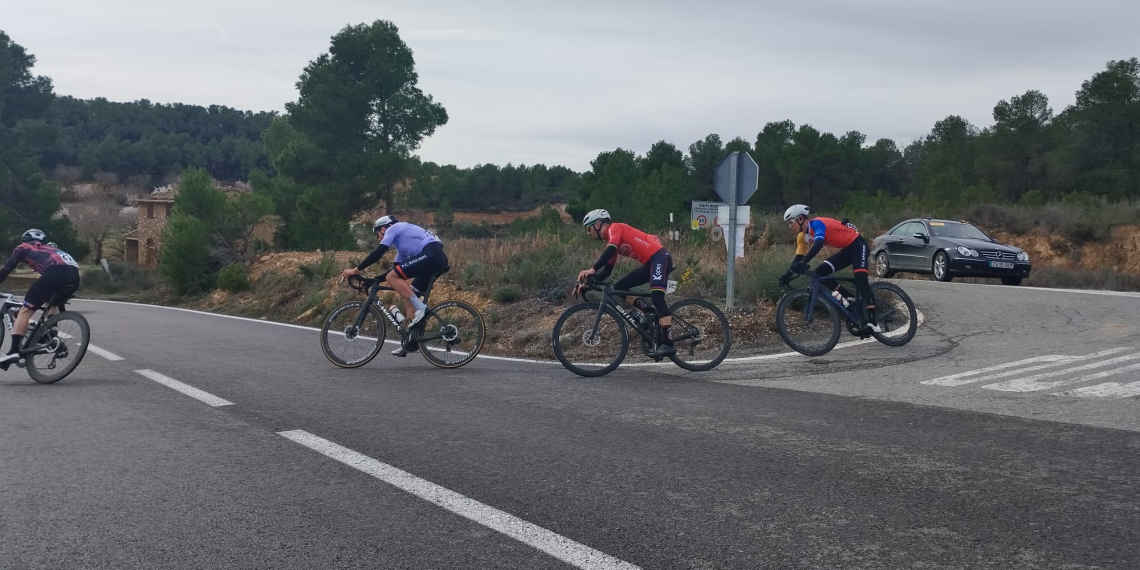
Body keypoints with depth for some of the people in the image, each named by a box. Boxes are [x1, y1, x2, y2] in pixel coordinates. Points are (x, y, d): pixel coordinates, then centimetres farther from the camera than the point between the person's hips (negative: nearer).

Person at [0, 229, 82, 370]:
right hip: (74, 275, 6)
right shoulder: (50, 249, 43)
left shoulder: (22, 248, 27)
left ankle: (14, 351, -11)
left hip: (56, 272, -6)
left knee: (25, 311, -1)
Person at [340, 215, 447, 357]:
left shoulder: (393, 228, 8)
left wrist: (356, 270, 1)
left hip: (431, 254, -10)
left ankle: (420, 308, -14)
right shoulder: (401, 242, 34)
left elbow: (378, 253, -3)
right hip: (438, 257, 10)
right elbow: (397, 270, 35)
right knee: (409, 299, 14)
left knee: (391, 278, -10)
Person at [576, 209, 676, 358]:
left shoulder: (614, 228, -6)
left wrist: (592, 269, -33)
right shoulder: (610, 239, 19)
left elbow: (610, 250, -26)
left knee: (657, 298, -22)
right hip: (650, 264, 10)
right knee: (619, 287, 6)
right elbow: (607, 270, 18)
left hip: (659, 258, -10)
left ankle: (667, 344, -26)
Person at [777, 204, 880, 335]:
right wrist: (788, 274, -10)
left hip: (858, 246, -9)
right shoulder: (802, 236, 3)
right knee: (820, 273, -3)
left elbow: (818, 244, -42)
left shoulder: (817, 223, -24)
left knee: (861, 281, -23)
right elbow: (799, 256, 3)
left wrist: (804, 262, -54)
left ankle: (871, 323, -32)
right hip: (846, 250, 9)